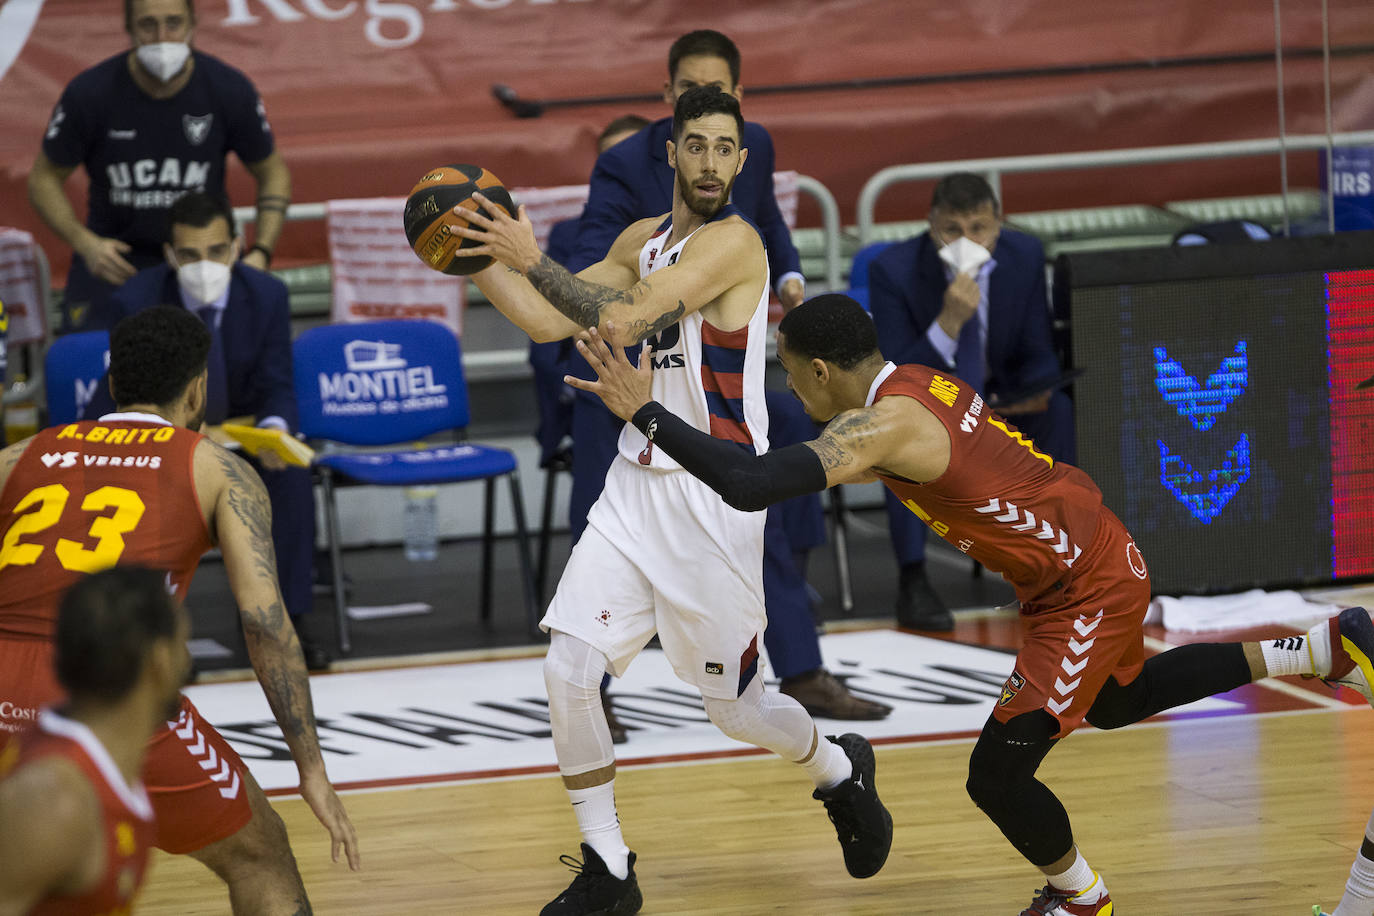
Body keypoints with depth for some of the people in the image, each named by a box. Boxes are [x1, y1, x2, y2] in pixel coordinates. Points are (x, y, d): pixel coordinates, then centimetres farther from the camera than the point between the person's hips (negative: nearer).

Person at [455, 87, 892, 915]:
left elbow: (622, 320, -27)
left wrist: (532, 259, -27)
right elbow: (549, 322, 11)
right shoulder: (644, 239, 10)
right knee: (569, 669, -8)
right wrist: (477, 258, 0)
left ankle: (842, 774, 39)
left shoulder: (732, 242, -16)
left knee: (734, 704, 6)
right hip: (639, 482, 7)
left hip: (716, 496, -7)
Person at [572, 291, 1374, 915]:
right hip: (1097, 555, 10)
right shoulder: (918, 383, 2)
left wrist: (645, 411, -29)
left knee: (997, 773, -3)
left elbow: (752, 486, -35)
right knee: (1113, 703, 34)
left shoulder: (886, 424, -27)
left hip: (1087, 591, -10)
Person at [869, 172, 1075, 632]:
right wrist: (949, 322, -39)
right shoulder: (893, 270, -21)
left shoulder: (1025, 256, -11)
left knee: (1061, 410, -27)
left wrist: (1034, 393, -27)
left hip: (999, 396, 3)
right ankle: (912, 581, -29)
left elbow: (1039, 356, -2)